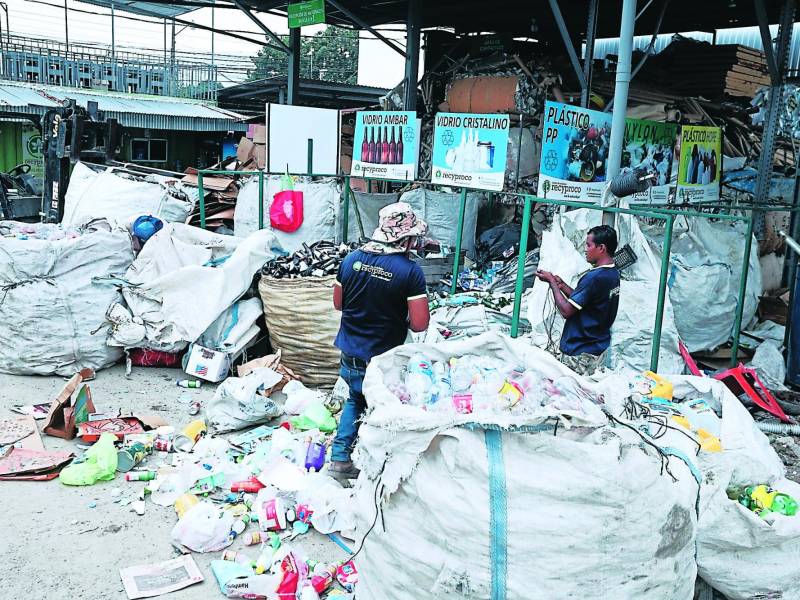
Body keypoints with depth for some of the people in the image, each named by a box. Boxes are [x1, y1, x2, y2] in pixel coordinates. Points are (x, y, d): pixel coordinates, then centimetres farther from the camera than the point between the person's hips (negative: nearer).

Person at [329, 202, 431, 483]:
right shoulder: (410, 271, -19)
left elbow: (337, 303, 7)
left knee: (354, 400, 26)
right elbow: (419, 324, -18)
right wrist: (400, 318, 1)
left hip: (350, 352, 5)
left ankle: (340, 458, 26)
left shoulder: (351, 259, -5)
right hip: (384, 359, -4)